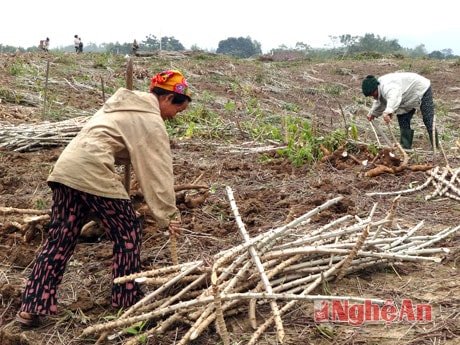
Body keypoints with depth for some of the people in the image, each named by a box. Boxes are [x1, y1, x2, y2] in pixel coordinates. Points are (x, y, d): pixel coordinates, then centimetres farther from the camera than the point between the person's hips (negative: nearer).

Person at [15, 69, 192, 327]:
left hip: (66, 168, 9)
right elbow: (158, 172, -5)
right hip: (93, 173, -9)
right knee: (128, 232, 7)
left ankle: (32, 308, 15)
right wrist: (168, 215, -1)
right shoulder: (151, 122, -3)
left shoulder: (124, 103, 23)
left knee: (60, 239, 11)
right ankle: (128, 302, 17)